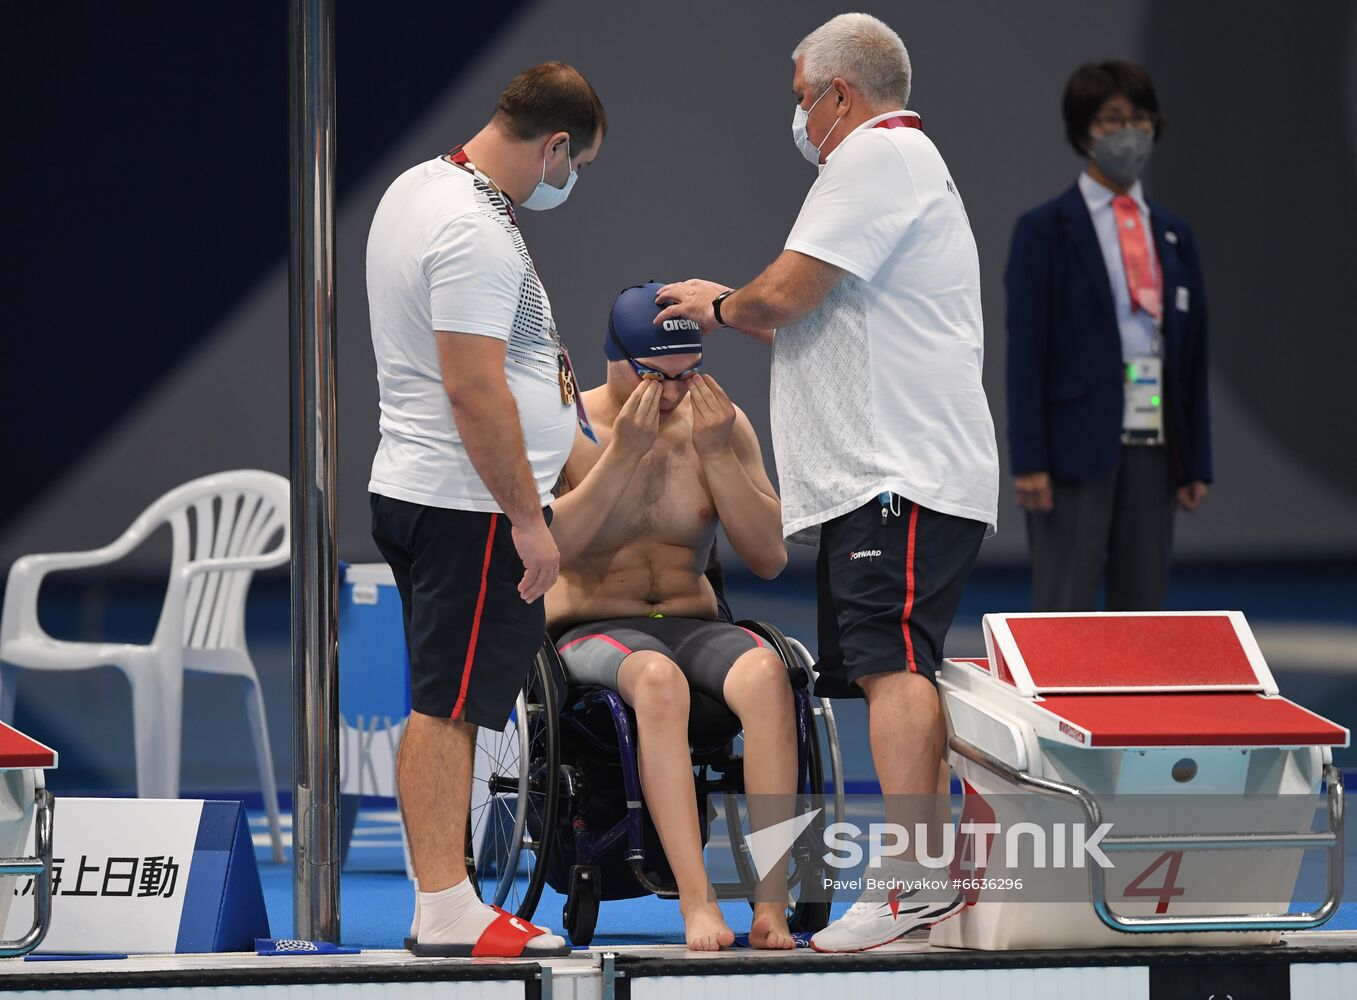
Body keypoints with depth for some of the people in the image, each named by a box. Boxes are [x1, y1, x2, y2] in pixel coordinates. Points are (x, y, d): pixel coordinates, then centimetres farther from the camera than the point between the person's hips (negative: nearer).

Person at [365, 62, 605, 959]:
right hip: (472, 505, -10)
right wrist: (528, 519, -20)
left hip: (414, 485, 10)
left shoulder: (416, 188, 14)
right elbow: (475, 388, -24)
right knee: (450, 707, -7)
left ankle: (444, 903, 14)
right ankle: (446, 911, -5)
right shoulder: (477, 232, -20)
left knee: (446, 707, 11)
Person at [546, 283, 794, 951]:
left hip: (694, 628, 3)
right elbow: (547, 546, -16)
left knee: (765, 671, -34)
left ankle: (772, 904, -40)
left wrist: (715, 453, -9)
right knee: (657, 679, -40)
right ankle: (697, 904, -48)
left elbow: (769, 558, 1)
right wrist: (622, 454, -20)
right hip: (590, 631, -3)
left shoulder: (721, 424, 7)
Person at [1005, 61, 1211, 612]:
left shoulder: (1172, 235, 15)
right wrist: (1029, 461, -13)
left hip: (1153, 447, 5)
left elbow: (1193, 354, 14)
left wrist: (1195, 461, 8)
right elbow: (1025, 350, -6)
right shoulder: (1045, 231, 0)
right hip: (1077, 447, -5)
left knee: (1141, 609, 6)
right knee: (1062, 610, -6)